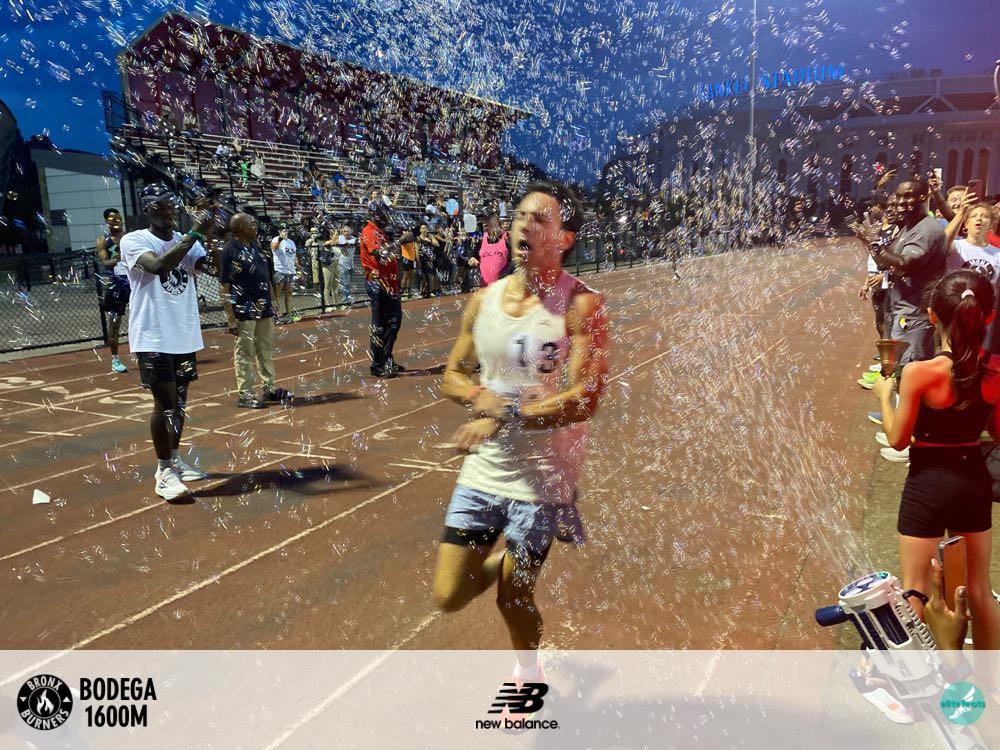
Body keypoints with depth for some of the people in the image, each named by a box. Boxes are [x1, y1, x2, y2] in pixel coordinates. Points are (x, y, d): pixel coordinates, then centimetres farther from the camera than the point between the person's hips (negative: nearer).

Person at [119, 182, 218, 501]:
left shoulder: (185, 242, 9)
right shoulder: (133, 241, -8)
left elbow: (214, 268, -5)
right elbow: (158, 265, -28)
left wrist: (210, 235, -18)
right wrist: (195, 234, -28)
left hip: (185, 334, 6)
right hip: (154, 337, -6)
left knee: (179, 401, 14)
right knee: (165, 403, -6)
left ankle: (174, 459, 29)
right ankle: (164, 470, 6)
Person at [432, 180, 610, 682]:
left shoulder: (581, 306, -13)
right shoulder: (484, 300, 2)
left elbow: (584, 399, -21)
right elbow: (453, 375, 11)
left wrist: (502, 420, -23)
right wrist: (480, 396, -12)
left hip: (542, 476, -4)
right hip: (482, 470, 5)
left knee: (514, 598, 9)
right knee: (448, 597, 7)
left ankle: (527, 670, 43)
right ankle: (505, 560, 40)